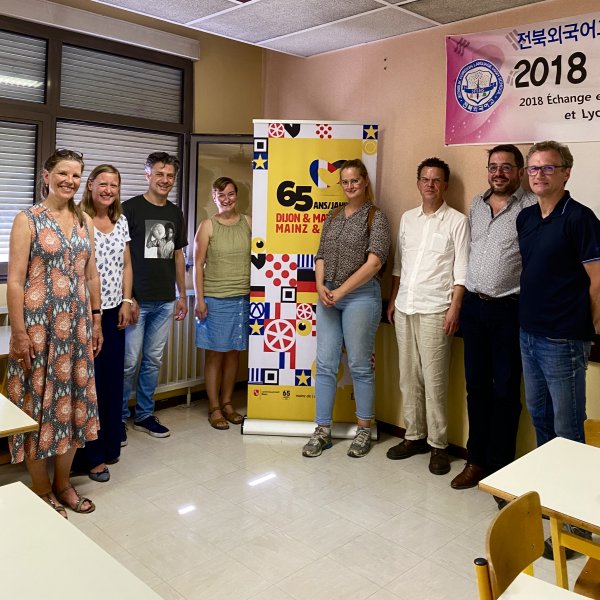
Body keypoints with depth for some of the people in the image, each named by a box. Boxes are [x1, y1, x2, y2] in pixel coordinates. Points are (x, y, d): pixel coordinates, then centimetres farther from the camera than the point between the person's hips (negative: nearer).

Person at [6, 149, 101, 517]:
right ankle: (42, 490, 20)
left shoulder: (84, 220, 10)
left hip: (77, 323, 6)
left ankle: (63, 483, 28)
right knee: (39, 401, 4)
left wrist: (96, 320, 11)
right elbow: (15, 280, -10)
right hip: (39, 323, -5)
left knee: (74, 398, 11)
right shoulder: (28, 220, -6)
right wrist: (18, 332, -15)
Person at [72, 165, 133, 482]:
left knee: (113, 378, 11)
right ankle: (90, 455, 12)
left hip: (114, 310, 6)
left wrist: (126, 302, 6)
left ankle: (109, 446, 26)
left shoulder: (121, 221, 11)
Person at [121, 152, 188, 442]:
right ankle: (119, 418, 16)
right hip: (136, 300, -5)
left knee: (153, 361, 12)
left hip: (165, 301, 5)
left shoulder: (175, 213, 12)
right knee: (129, 362, -1)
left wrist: (182, 295, 14)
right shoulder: (130, 208, -5)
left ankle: (144, 415, 25)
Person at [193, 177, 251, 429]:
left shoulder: (248, 223, 6)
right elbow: (198, 264, -3)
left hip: (243, 297, 3)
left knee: (234, 352, 10)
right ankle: (214, 408, 14)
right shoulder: (208, 226, -2)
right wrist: (199, 299, -8)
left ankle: (227, 402, 24)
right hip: (215, 299, -3)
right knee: (215, 353, 3)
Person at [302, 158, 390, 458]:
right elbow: (321, 256, 13)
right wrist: (320, 287, -5)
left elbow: (374, 262, -13)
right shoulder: (333, 216, 14)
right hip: (327, 296, 5)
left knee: (359, 366, 3)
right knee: (325, 364, 5)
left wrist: (341, 291, -15)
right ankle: (323, 431, 15)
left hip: (360, 296, -5)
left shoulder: (376, 217, -3)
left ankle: (364, 430, 19)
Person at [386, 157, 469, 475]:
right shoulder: (407, 218, 14)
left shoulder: (457, 221, -1)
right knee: (408, 375, 10)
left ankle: (438, 444, 9)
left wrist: (454, 308, -12)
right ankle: (414, 435, 22)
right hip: (404, 307, 5)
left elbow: (461, 270, -5)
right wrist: (392, 300, 14)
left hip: (434, 309, -5)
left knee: (434, 378, -3)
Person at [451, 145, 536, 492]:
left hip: (509, 310, -5)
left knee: (505, 391, 5)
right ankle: (476, 460, 26)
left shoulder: (531, 207, -7)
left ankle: (500, 466, 19)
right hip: (474, 306, 6)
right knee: (476, 386, 13)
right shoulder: (477, 204, 12)